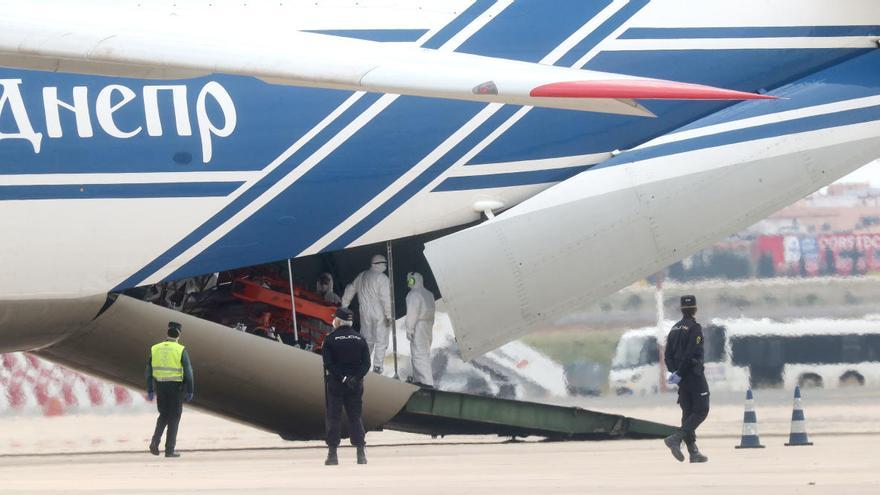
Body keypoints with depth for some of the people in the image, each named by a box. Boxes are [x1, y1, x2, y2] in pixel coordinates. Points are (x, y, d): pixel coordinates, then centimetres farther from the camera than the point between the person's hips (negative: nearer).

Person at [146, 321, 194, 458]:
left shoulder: (155, 349, 3)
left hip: (160, 387, 3)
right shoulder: (181, 350, -9)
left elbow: (149, 371, 4)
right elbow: (188, 372, -11)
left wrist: (150, 391, 9)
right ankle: (169, 450, 5)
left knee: (163, 415, 20)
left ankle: (155, 442, 0)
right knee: (174, 418, 6)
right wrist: (189, 391, -4)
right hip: (176, 387, -3)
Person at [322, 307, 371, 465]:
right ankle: (361, 454, 3)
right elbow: (366, 363, -1)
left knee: (333, 417, 2)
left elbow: (328, 364, -13)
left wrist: (343, 378, -14)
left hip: (335, 383, -3)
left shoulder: (330, 339, -5)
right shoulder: (360, 339, 5)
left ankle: (332, 453, -2)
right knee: (355, 417, 9)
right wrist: (355, 377, -9)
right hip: (356, 384, 3)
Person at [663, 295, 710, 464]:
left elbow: (667, 355, 9)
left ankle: (693, 451, 5)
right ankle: (676, 438, -19)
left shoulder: (675, 329, 11)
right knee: (701, 411, -3)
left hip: (681, 379, 7)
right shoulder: (695, 328, -11)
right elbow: (691, 355, -19)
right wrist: (679, 374, -16)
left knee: (687, 412, 8)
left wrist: (675, 372, 6)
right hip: (694, 375, -7)